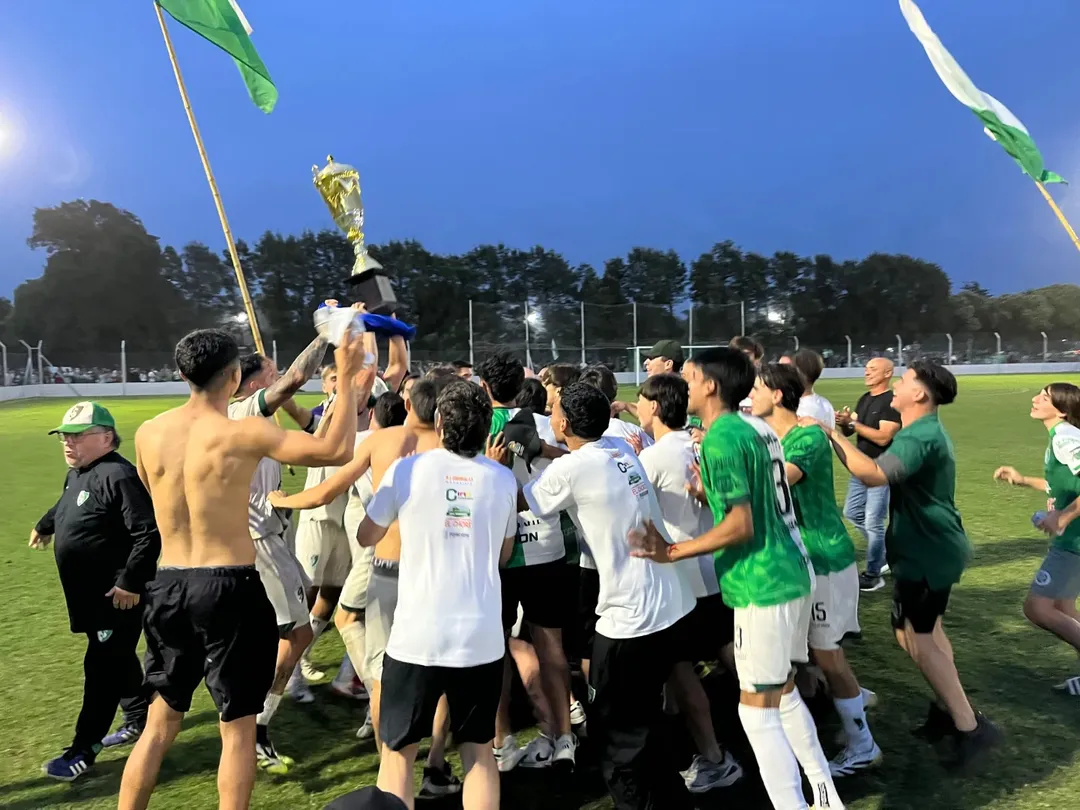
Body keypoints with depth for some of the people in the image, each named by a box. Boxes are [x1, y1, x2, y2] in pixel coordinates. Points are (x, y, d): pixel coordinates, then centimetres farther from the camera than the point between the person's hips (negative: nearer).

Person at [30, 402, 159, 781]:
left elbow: (149, 534, -28)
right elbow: (65, 506, 33)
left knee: (101, 667, 0)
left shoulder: (118, 476, -24)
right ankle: (139, 720, 36)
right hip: (92, 594, 10)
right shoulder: (76, 474, 8)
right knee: (118, 659, 21)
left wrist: (131, 583, -26)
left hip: (119, 595, -10)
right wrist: (45, 526, 50)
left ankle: (83, 751, 11)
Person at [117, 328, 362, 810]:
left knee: (161, 720, 22)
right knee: (238, 727, 10)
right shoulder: (244, 435, -16)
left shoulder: (147, 434, 1)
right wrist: (346, 377, -12)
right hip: (230, 588, -5)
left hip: (168, 586, 6)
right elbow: (337, 450, -19)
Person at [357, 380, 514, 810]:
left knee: (398, 750, 17)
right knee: (479, 750, 18)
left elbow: (366, 538, 9)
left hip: (418, 635, -2)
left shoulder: (407, 469, -6)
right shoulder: (503, 479, 0)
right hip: (482, 637, 2)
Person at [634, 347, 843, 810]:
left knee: (758, 711, 2)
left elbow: (740, 525, -21)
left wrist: (674, 552, -18)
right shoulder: (755, 427, 11)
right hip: (791, 573, 10)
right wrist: (708, 493, 14)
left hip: (764, 585, -10)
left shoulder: (721, 438, -16)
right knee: (784, 695, 21)